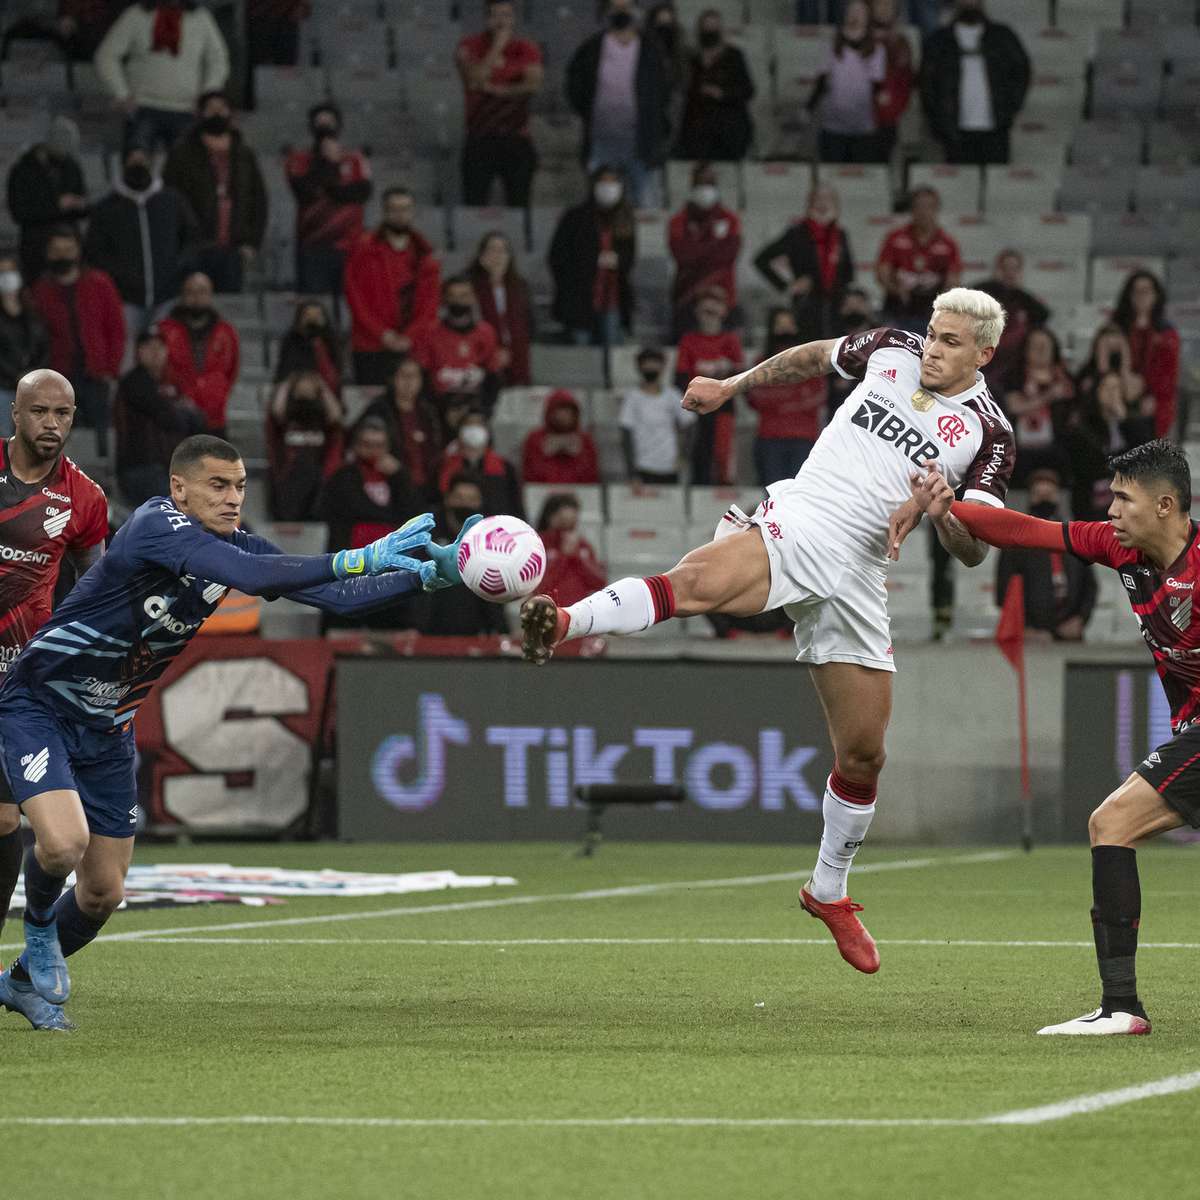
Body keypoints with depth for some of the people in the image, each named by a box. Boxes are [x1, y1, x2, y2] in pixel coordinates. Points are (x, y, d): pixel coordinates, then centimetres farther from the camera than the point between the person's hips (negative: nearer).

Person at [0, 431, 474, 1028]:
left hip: (107, 729, 8)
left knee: (103, 893, 8)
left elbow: (334, 596, -2)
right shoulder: (156, 525, -26)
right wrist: (360, 558, -44)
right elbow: (253, 577, -41)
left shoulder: (236, 544, -2)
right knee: (63, 841, -30)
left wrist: (431, 573, -14)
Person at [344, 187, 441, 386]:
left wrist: (410, 337, -6)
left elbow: (430, 302, 8)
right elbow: (356, 299, 0)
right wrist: (383, 334, -9)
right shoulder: (364, 252, 5)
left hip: (413, 346, 2)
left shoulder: (426, 256, 12)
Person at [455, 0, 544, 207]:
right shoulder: (470, 47, 3)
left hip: (516, 141, 1)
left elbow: (534, 85, -10)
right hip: (479, 141, -1)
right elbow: (474, 80, -15)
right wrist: (497, 46, -13)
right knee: (474, 204, -7)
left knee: (519, 205, 1)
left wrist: (494, 89, -8)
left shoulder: (527, 50, 5)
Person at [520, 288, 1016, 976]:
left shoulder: (989, 437, 3)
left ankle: (829, 893, 29)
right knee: (697, 582, -36)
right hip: (791, 524, -1)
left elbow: (976, 551, -1)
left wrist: (941, 509, -21)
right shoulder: (894, 351, 8)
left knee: (863, 755, 6)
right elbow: (817, 357, 29)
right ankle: (564, 624, -60)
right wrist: (736, 385, 28)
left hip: (855, 572, 1)